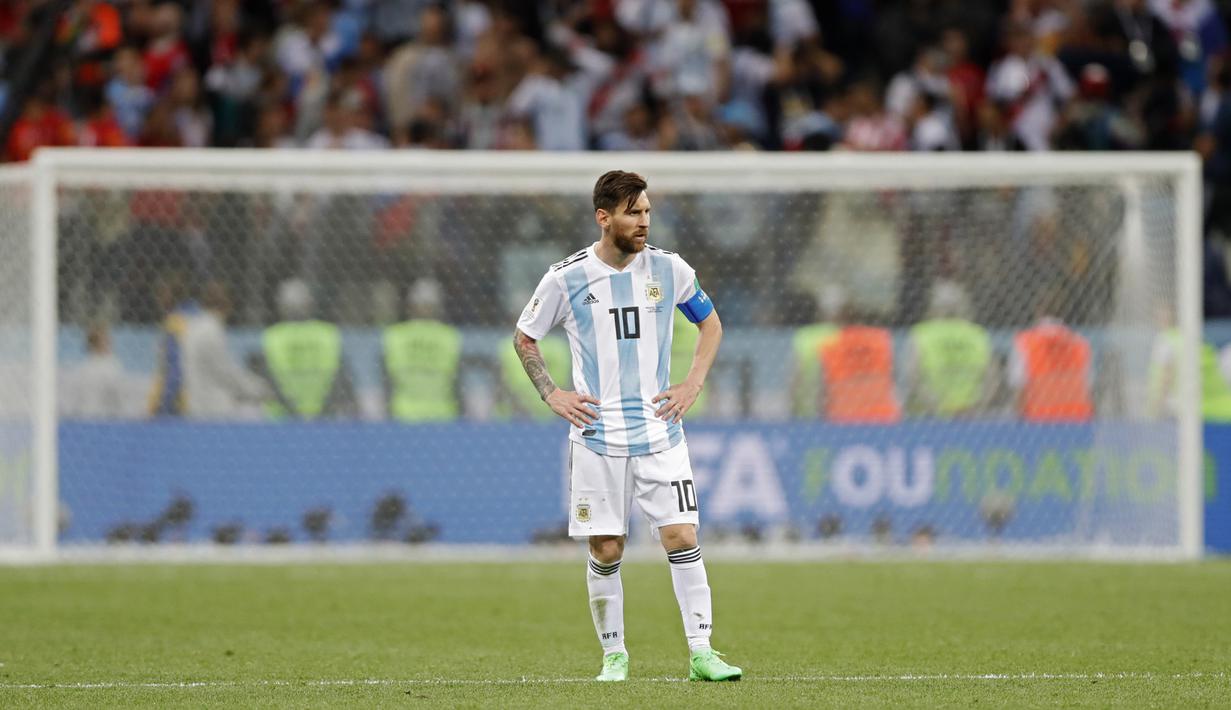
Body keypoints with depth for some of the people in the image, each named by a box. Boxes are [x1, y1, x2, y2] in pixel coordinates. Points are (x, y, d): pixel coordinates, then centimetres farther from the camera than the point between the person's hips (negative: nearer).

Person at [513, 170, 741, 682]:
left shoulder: (667, 269, 1)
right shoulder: (567, 278, -3)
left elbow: (710, 322, 17)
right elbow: (524, 337, 10)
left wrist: (692, 385, 5)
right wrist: (551, 395, -1)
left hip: (660, 432, 1)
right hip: (597, 437, -1)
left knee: (681, 537, -8)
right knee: (606, 550, 1)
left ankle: (701, 653, -5)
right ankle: (613, 655, 15)